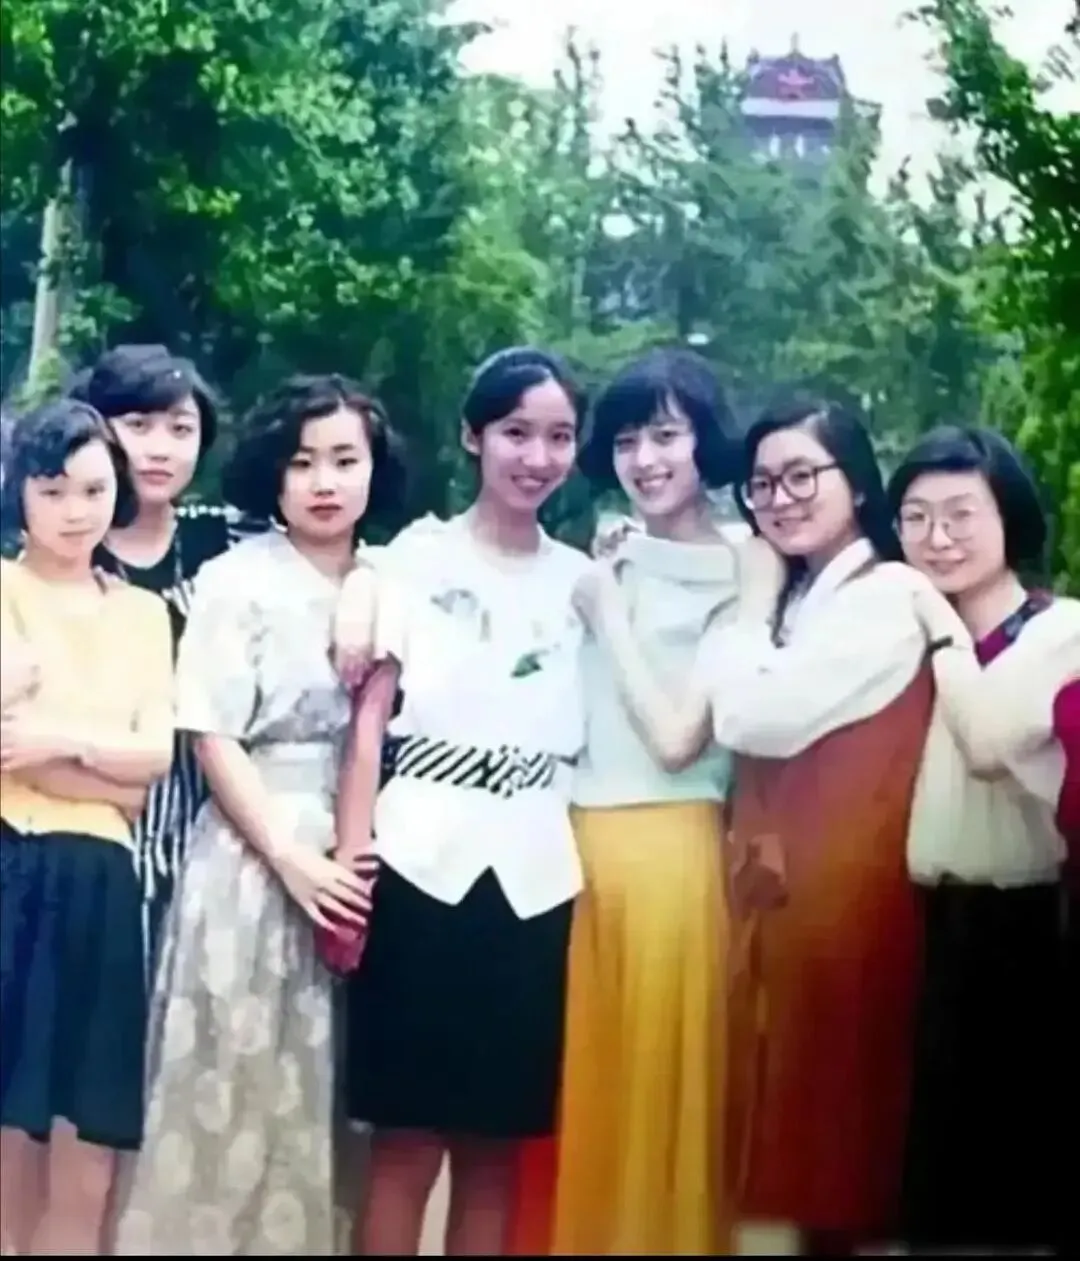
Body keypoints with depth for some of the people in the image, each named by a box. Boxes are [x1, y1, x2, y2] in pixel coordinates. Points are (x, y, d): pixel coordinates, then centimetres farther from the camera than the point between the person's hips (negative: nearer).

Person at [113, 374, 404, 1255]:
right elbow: (213, 739, -8)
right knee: (230, 1095, -1)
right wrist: (292, 859, -14)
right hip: (253, 857, -3)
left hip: (359, 859, 4)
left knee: (316, 1105, 8)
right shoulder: (236, 580, -3)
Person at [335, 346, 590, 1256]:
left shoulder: (580, 578, 14)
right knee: (408, 1139, -3)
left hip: (535, 879, 3)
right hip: (422, 862, -3)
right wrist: (349, 853, -11)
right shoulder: (418, 555, 4)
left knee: (499, 1144, 6)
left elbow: (587, 734, 12)